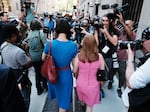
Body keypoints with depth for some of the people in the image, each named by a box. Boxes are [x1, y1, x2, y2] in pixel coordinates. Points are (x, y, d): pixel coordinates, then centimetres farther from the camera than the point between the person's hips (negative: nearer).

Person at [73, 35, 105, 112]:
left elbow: (75, 71, -7)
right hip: (93, 85, -1)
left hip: (81, 83, 2)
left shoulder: (78, 55, -18)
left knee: (82, 100, 33)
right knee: (90, 106, 21)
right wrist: (100, 82, 13)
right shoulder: (99, 56, -18)